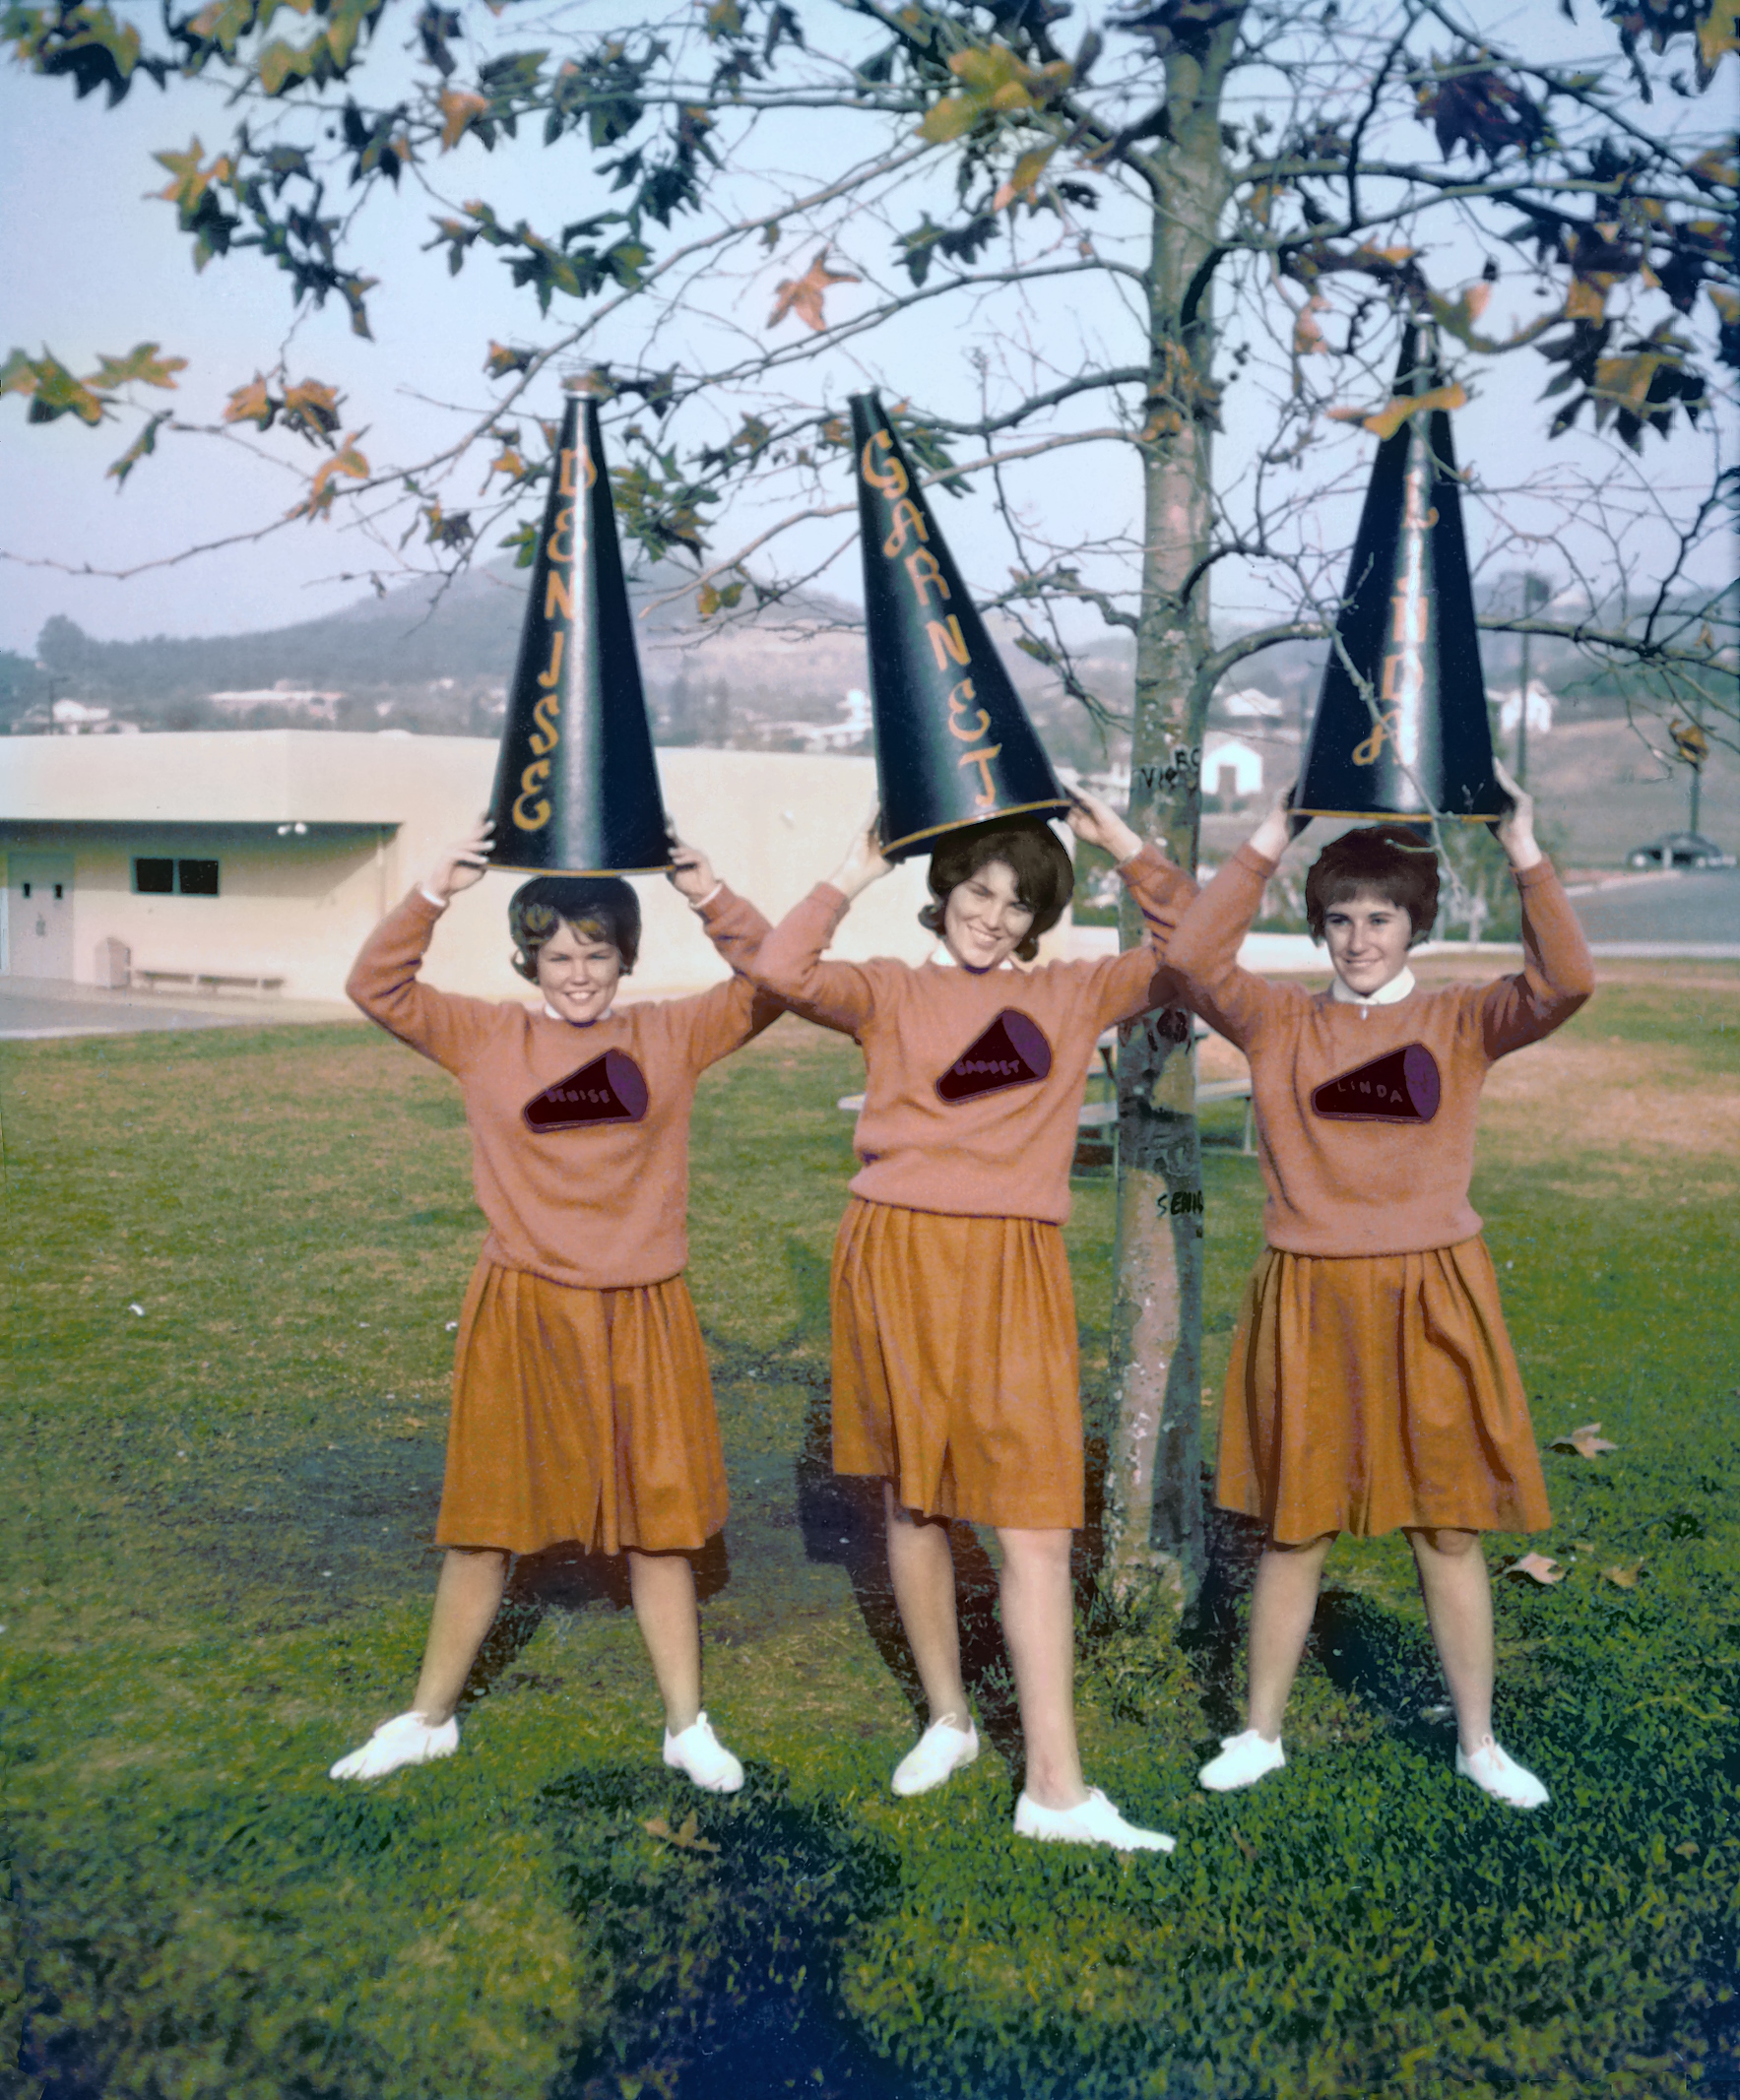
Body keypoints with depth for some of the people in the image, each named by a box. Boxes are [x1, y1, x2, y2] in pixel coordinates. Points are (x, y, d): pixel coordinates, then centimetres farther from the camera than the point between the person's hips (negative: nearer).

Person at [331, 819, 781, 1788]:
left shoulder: (673, 1035, 0)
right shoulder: (487, 1037, 0)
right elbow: (377, 985, -3)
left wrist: (713, 897, -15)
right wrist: (434, 893, -15)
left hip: (642, 1316, 0)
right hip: (523, 1313, 0)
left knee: (659, 1523, 10)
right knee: (487, 1525, 11)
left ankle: (688, 1725, 25)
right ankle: (430, 1717, 28)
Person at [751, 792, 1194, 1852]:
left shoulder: (1073, 996, 11)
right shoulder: (892, 993, 7)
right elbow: (781, 970, -8)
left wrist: (1129, 848, 3)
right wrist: (852, 876, -3)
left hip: (1013, 1270, 0)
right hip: (900, 1257, 0)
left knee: (1037, 1521, -6)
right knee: (913, 1498, 11)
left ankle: (1056, 1786, -2)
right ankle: (948, 1719, 31)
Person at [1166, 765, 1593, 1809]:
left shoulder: (1461, 1021, 2)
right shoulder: (1281, 1022, 3)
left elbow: (1566, 984, -13)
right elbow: (1192, 958, -11)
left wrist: (1528, 860, -20)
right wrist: (1263, 851, -13)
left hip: (1431, 1300, 0)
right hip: (1309, 1300, 0)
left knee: (1449, 1527, 9)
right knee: (1296, 1527, 10)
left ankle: (1480, 1743, 25)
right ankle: (1262, 1733, 25)